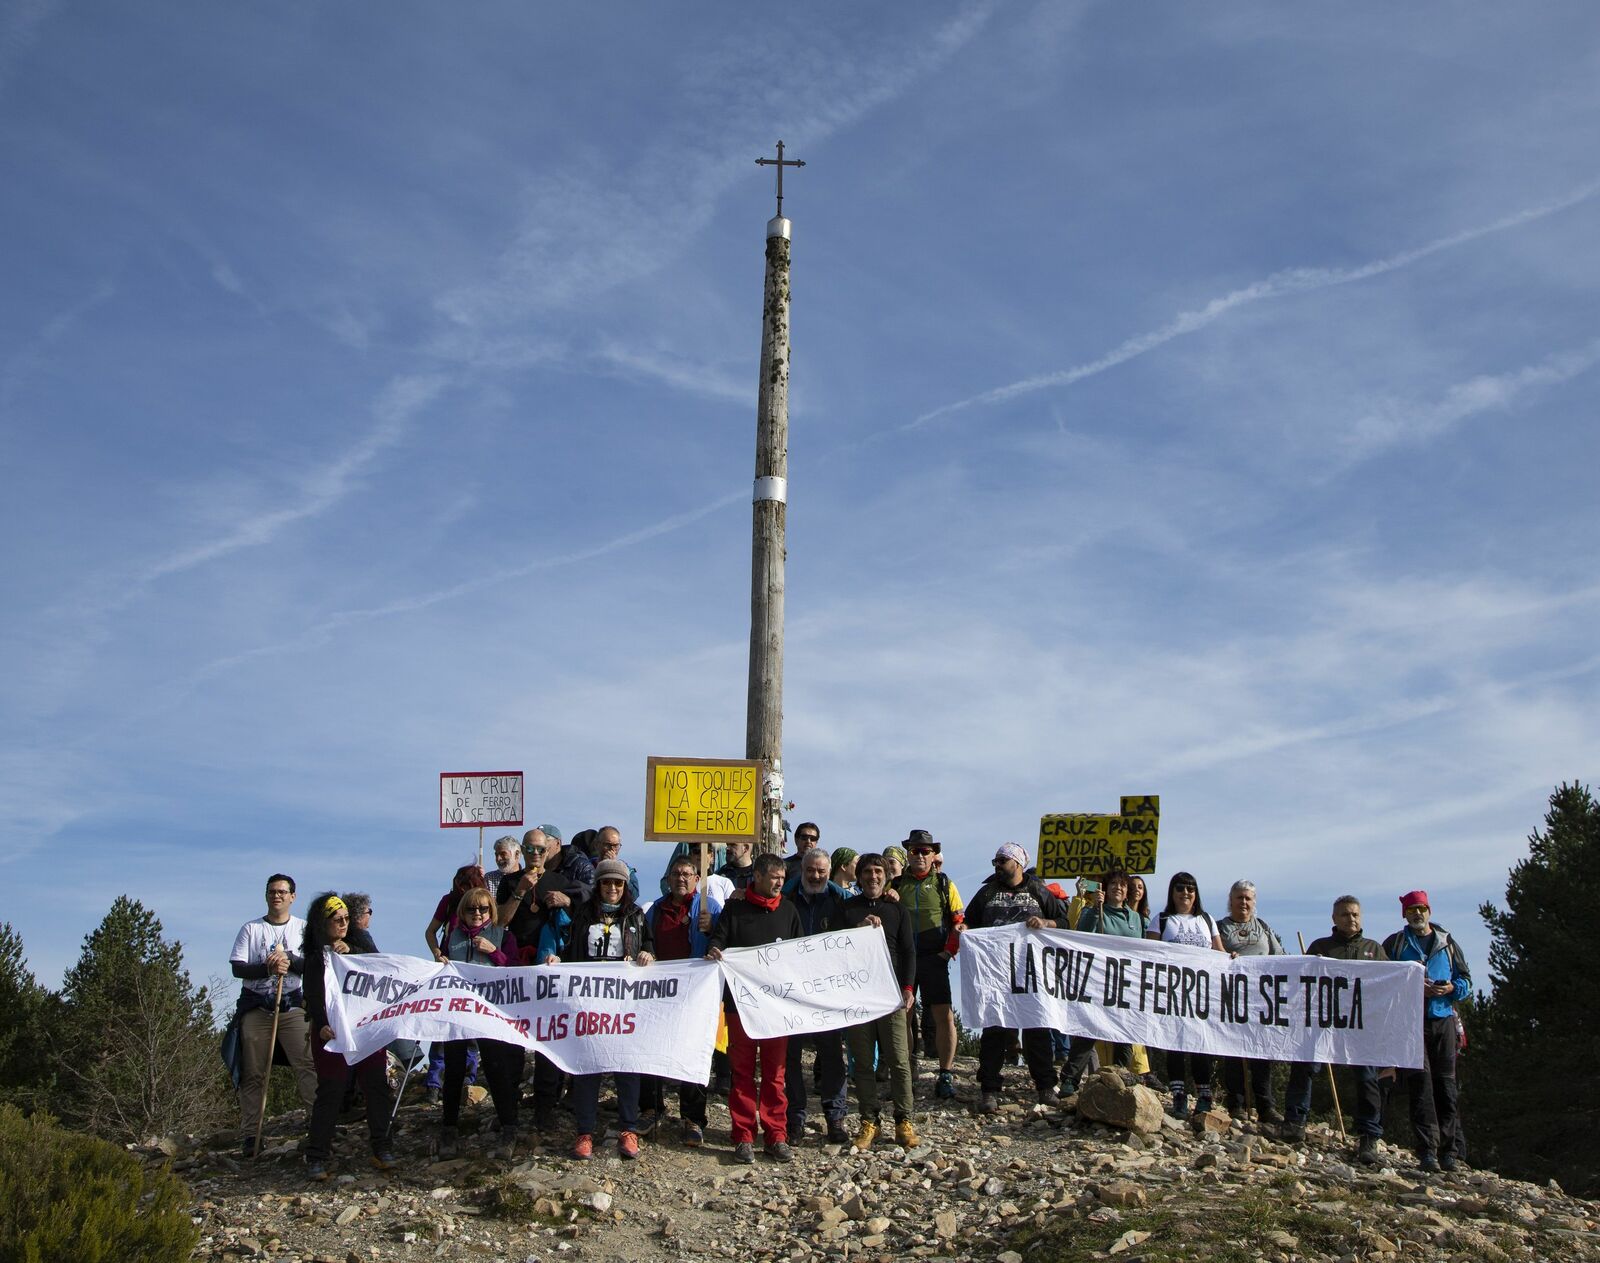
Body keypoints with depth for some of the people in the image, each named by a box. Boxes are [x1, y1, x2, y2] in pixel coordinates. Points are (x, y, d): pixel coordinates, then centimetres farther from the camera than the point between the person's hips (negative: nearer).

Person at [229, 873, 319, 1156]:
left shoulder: (303, 928, 10)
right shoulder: (251, 929, 9)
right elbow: (237, 968, 0)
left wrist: (289, 960, -16)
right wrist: (268, 967, -15)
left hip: (293, 1007, -1)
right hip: (256, 1007, 1)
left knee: (308, 1064, -12)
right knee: (253, 1073, 0)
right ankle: (251, 1135, 4)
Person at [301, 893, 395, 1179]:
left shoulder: (357, 947, 17)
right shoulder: (316, 957, 3)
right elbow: (313, 996, -9)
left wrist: (351, 953, -12)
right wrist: (321, 1026, -27)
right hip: (334, 1031, -4)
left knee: (377, 1087, 2)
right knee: (330, 1093, -7)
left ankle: (381, 1148, 11)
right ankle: (316, 1157, -2)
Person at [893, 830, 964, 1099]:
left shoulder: (944, 884, 7)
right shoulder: (896, 883, 9)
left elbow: (960, 922, 6)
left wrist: (949, 951, -6)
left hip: (934, 959, -1)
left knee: (945, 1016, -9)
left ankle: (946, 1075, -2)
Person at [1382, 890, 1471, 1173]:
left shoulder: (1447, 943, 14)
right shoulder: (1394, 944, 9)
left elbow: (1466, 980, 14)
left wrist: (1452, 988, -8)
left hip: (1443, 1021, 2)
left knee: (1446, 1084, 0)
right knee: (1420, 1082, -10)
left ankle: (1448, 1151, 5)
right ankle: (1427, 1149, -12)